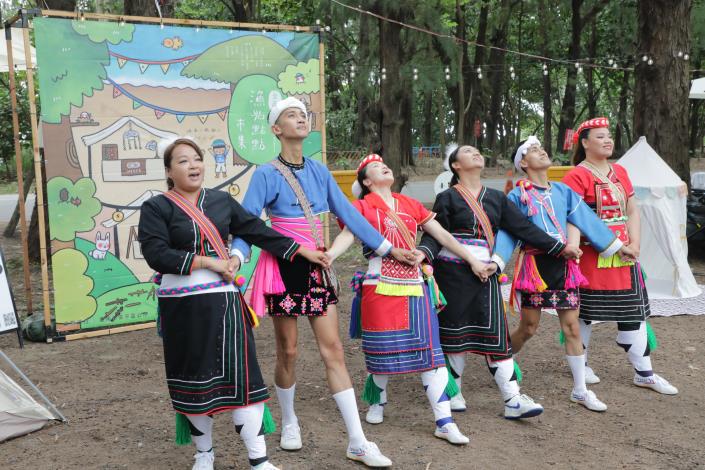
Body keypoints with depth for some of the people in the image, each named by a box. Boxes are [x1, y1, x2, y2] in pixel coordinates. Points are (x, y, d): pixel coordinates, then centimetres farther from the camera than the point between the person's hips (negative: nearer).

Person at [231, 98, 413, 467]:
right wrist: (235, 258, -35)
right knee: (288, 352, 8)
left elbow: (348, 214, 9)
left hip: (317, 267, 4)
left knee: (333, 350, 2)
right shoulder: (266, 174, -8)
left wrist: (388, 248, 8)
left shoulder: (319, 170, 7)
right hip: (284, 269, -4)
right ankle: (289, 423, 33)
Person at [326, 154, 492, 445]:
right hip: (380, 286, -3)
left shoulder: (410, 204, 15)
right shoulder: (362, 206, 2)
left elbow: (442, 234, 17)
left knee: (428, 349, -1)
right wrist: (329, 255, -35)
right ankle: (377, 403, 33)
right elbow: (347, 235, -14)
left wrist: (472, 260, 16)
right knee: (383, 349, 6)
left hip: (414, 285, 3)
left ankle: (444, 422, 2)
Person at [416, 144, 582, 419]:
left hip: (485, 272, 3)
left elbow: (524, 228, 14)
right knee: (455, 332, 4)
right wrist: (423, 252, -27)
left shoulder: (496, 198, 14)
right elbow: (434, 234, -6)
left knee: (496, 333, -2)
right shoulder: (447, 198, 1)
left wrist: (559, 248, 13)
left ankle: (513, 401, -2)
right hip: (452, 272, -3)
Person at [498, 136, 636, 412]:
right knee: (529, 327, 5)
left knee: (572, 327, 4)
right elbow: (506, 232, -6)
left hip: (563, 264, 4)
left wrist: (617, 245, 14)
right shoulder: (517, 196, 0)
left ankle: (580, 390, 13)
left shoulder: (563, 191, 11)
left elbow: (587, 220, 13)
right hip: (534, 263, -3)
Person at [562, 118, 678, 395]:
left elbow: (632, 211, 15)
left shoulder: (620, 172, 14)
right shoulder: (577, 176, -9)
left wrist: (634, 244, 2)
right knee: (585, 311, 4)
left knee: (633, 313, 9)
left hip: (623, 255, 7)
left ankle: (644, 373, 17)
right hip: (591, 256, -7)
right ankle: (580, 364, 23)